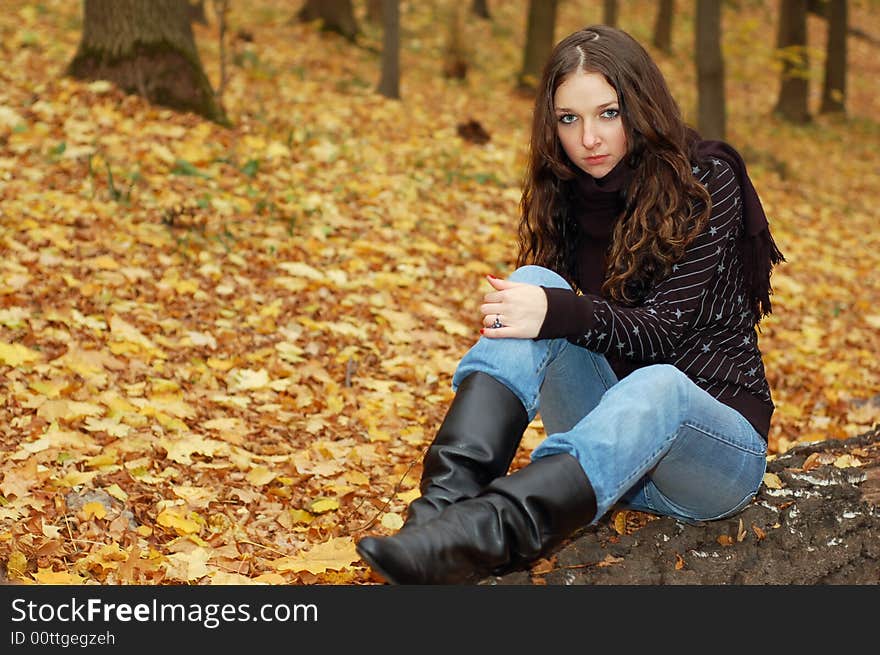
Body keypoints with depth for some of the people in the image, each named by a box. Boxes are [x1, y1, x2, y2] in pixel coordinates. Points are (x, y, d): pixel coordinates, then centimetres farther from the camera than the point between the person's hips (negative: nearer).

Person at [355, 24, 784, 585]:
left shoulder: (705, 181, -9)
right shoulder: (569, 195, 6)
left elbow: (664, 327, -19)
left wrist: (559, 314, -34)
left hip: (721, 443, -4)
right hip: (614, 431, 4)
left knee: (657, 384, -40)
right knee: (534, 280, -21)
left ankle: (485, 534, -64)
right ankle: (449, 498, -42)